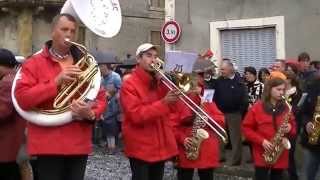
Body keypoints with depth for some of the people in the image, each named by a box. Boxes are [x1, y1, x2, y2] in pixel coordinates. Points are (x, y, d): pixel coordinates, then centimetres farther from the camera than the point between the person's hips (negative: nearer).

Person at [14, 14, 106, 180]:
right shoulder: (34, 63, 0)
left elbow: (100, 98, 10)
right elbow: (22, 99, -10)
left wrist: (91, 113, -12)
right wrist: (56, 82, -17)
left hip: (79, 145, 4)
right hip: (48, 146, -4)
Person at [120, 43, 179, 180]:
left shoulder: (159, 81, 11)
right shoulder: (129, 84, -11)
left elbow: (168, 109, 3)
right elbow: (137, 116, -21)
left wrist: (162, 83, -7)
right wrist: (163, 102, -27)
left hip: (160, 145, 7)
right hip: (140, 147, -7)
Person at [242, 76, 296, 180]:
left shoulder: (286, 108, 6)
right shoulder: (257, 107, -3)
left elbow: (294, 129, 13)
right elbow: (246, 128, -2)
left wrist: (289, 129, -12)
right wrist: (262, 141, -13)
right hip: (262, 155, -3)